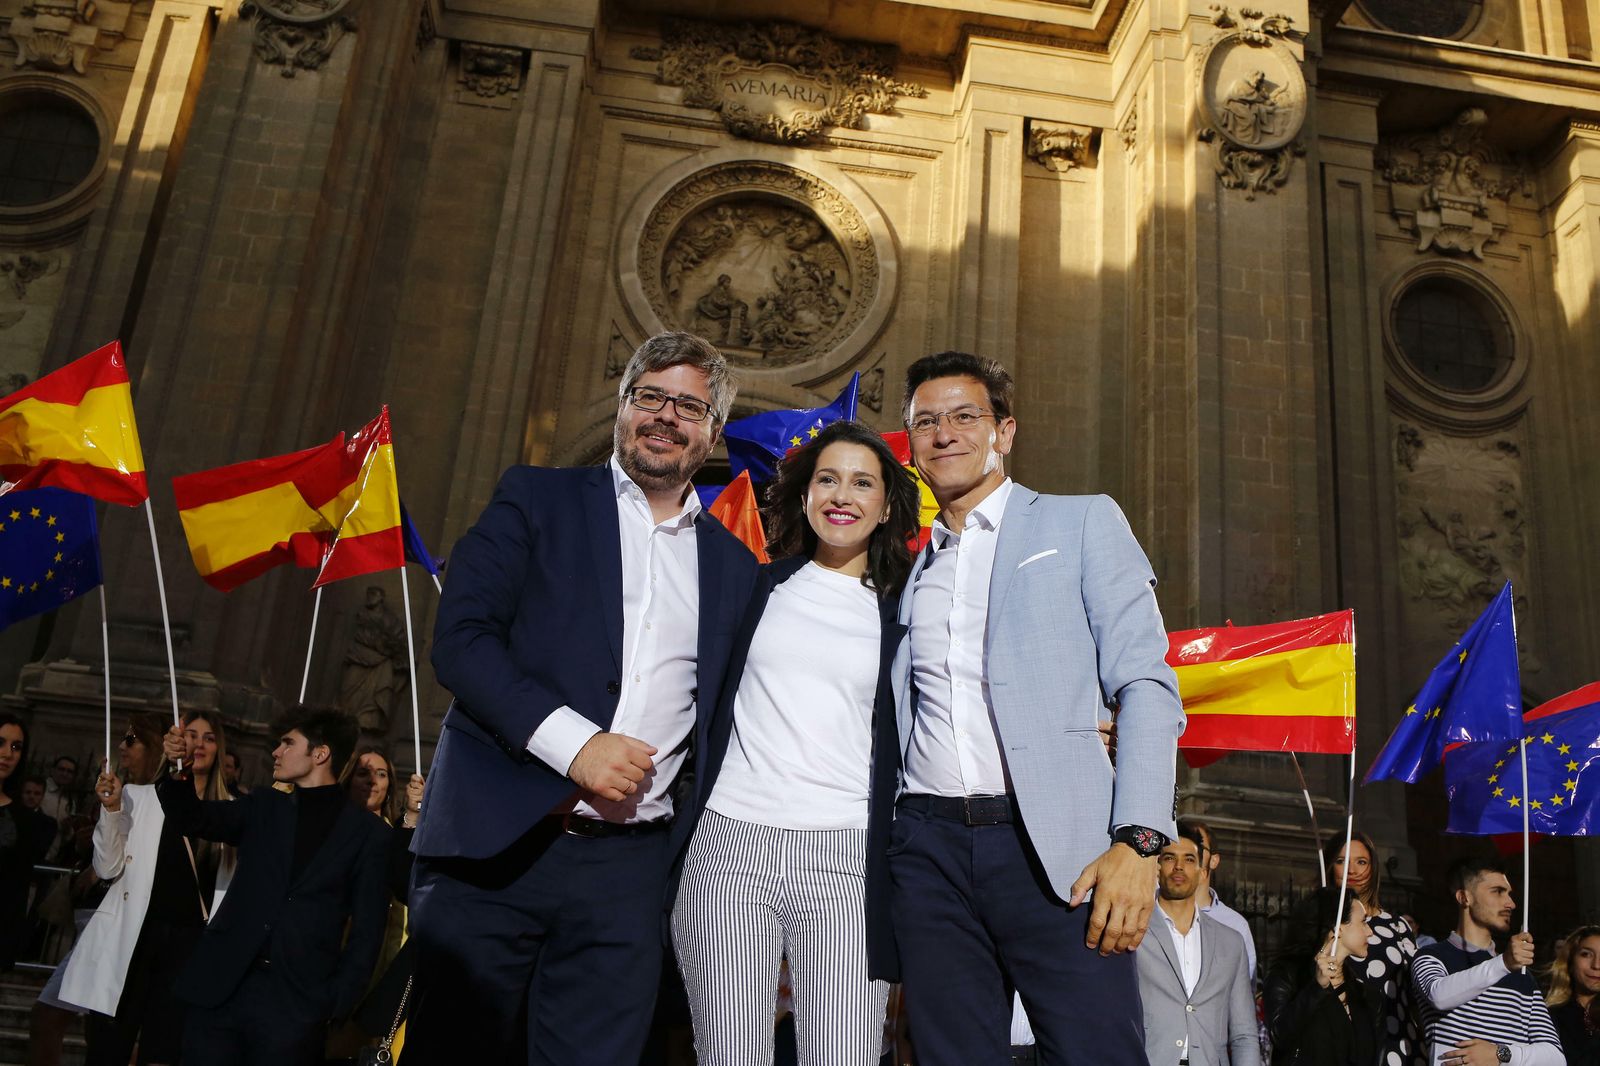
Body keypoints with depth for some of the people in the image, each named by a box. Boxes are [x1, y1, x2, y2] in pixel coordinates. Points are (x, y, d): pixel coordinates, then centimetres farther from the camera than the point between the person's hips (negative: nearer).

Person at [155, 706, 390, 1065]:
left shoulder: (368, 832, 1)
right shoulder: (264, 807, 14)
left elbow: (367, 928, 0)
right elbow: (194, 819, 8)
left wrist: (336, 1005, -6)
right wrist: (180, 769, -10)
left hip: (296, 1003, -3)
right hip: (220, 989, 4)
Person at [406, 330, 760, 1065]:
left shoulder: (733, 565, 14)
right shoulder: (537, 499, 6)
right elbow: (459, 637, -5)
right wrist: (573, 742, -16)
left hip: (628, 867, 2)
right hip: (498, 843, -2)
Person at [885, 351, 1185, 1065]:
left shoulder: (1082, 524, 9)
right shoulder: (911, 571, 20)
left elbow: (1145, 685, -1)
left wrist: (1138, 842, -13)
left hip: (1054, 843, -3)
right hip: (929, 845, 4)